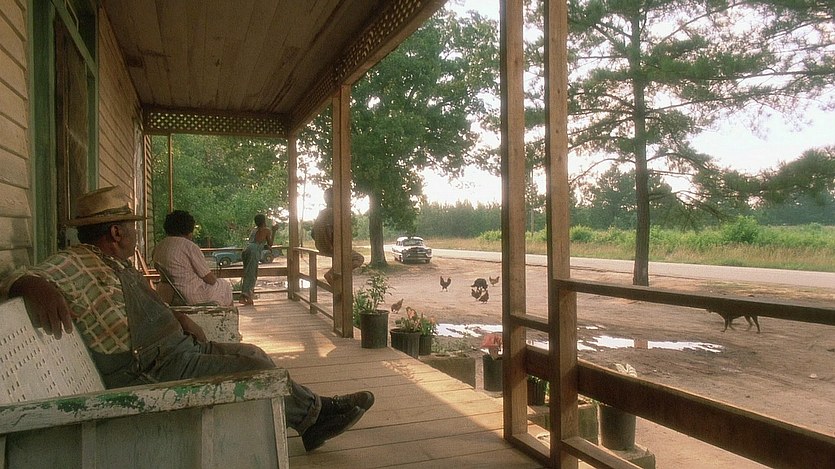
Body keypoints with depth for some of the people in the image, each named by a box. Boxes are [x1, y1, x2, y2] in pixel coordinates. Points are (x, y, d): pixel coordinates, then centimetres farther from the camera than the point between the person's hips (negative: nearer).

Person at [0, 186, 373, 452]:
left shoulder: (120, 265, 16)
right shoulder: (74, 265, -13)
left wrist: (179, 319, 8)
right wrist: (35, 284, -49)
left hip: (178, 348, 10)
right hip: (151, 371, -10)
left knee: (252, 353, 9)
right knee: (256, 370, -14)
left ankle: (310, 421, 16)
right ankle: (316, 411, 9)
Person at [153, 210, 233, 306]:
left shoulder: (158, 248, 2)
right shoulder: (189, 246, -21)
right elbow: (210, 279, -17)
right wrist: (214, 279, 5)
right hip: (193, 296, -8)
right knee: (225, 285, 19)